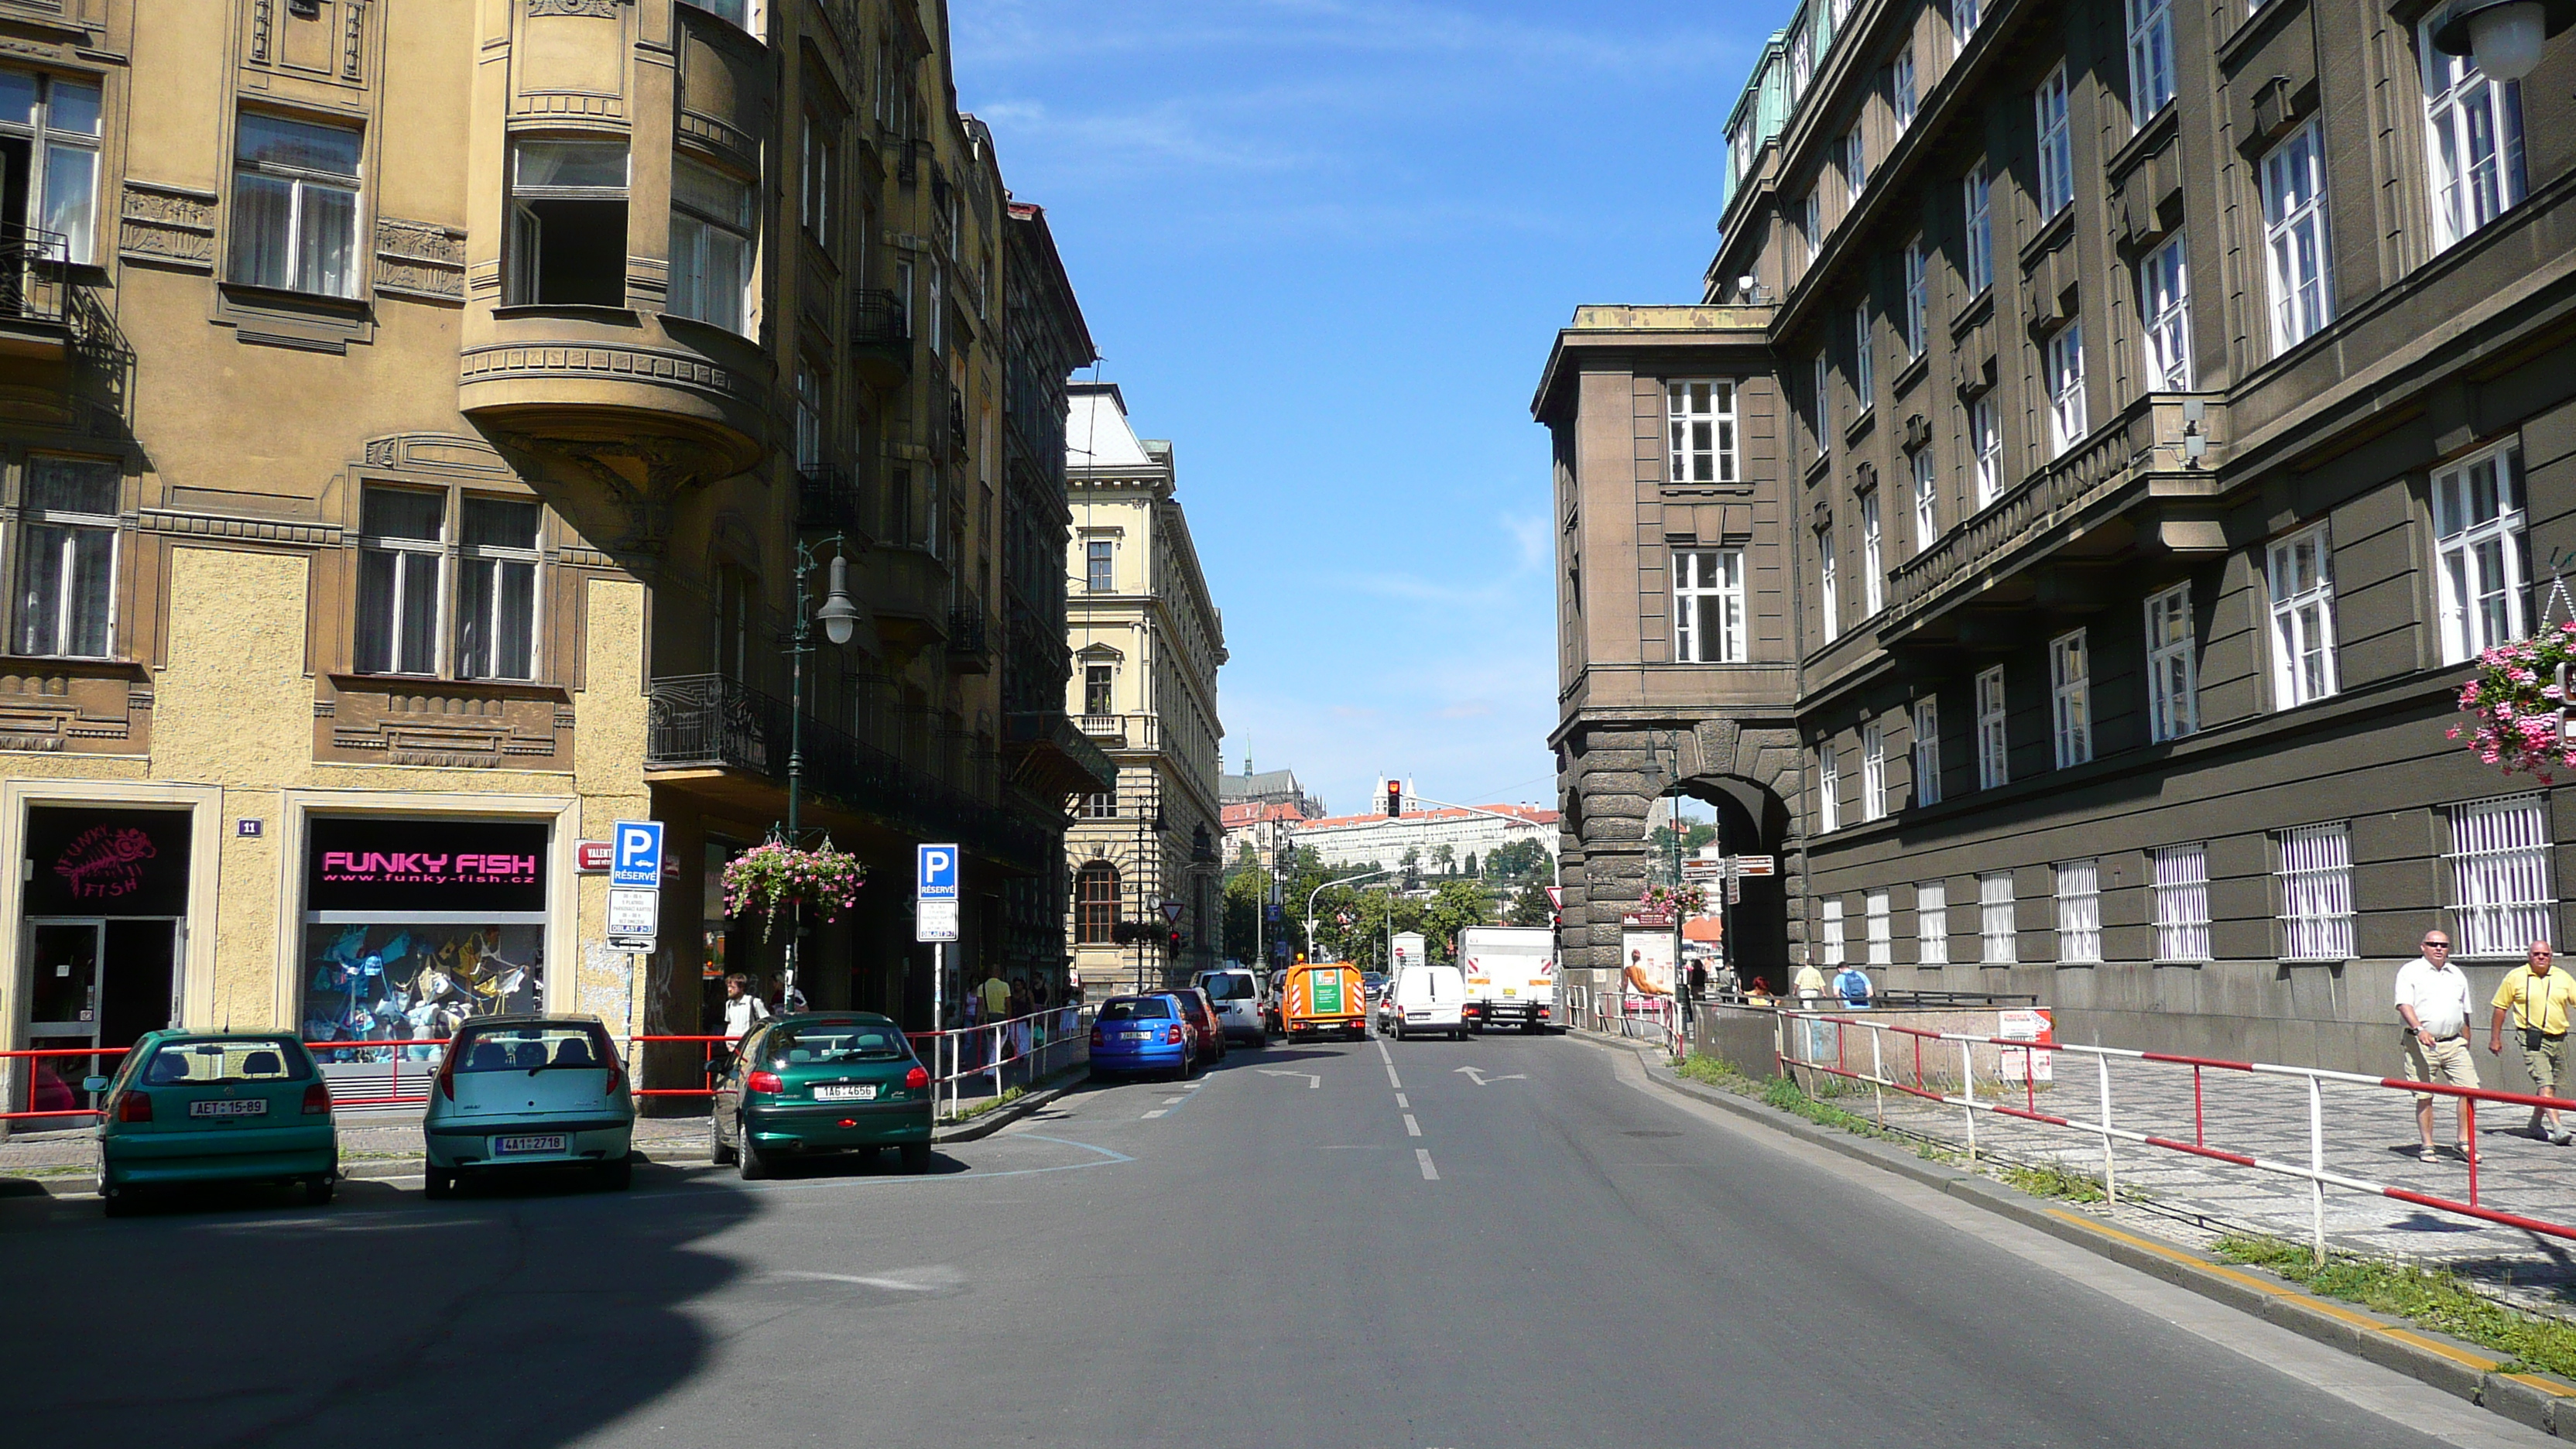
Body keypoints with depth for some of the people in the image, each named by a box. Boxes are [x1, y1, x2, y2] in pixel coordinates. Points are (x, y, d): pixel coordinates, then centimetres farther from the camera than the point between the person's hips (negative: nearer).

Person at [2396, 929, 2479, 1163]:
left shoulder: (2457, 975, 17)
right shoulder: (2410, 971, -1)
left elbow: (2465, 1013, 23)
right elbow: (2404, 1005, -13)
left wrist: (2466, 1046, 20)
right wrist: (2419, 1029, -29)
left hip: (2454, 1043, 5)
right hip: (2421, 1045, -5)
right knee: (2424, 1097, -1)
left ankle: (2464, 1142, 7)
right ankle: (2427, 1146, 7)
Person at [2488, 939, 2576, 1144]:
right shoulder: (2515, 977, 0)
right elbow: (2500, 1007, 4)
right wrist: (2495, 1038, 3)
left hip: (2558, 1039, 5)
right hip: (2532, 1039, -5)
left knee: (2551, 1085, 14)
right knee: (2545, 1084, -15)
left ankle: (2536, 1123, 30)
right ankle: (2557, 1128, -22)